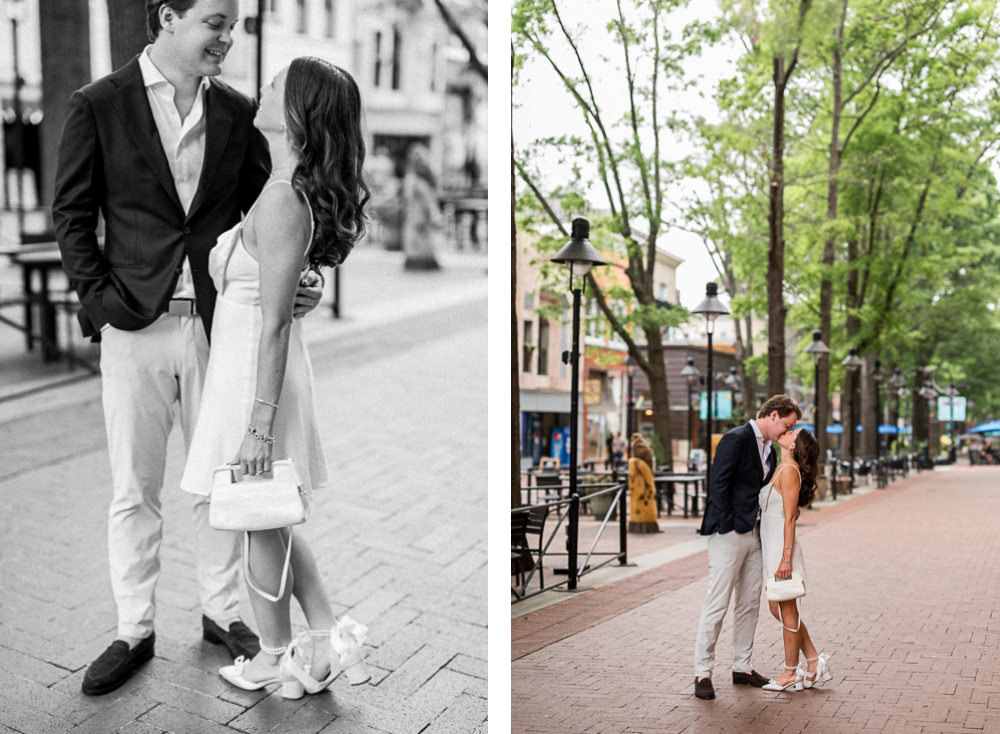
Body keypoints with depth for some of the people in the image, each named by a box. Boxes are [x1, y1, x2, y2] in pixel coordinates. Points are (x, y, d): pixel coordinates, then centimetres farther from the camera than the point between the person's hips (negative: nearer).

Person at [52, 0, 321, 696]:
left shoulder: (238, 112, 6)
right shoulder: (99, 105, 0)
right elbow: (71, 213, 2)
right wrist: (102, 298, -8)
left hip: (220, 323, 2)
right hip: (136, 325, -2)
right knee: (134, 489, 7)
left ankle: (222, 612, 28)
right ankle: (135, 631, 21)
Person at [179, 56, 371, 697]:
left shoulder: (281, 199, -23)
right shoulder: (298, 190, 6)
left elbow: (274, 321, -24)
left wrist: (259, 423, -22)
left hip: (255, 368, -9)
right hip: (249, 361, 9)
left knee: (262, 521, 9)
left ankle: (276, 657, 28)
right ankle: (332, 640, 25)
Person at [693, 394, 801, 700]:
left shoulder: (768, 448, 16)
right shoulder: (737, 439, -12)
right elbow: (718, 485, -16)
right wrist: (727, 528, -17)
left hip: (754, 534, 9)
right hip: (729, 534, -9)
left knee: (750, 603, 13)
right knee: (717, 605, -5)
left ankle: (742, 667, 23)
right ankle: (703, 673, 2)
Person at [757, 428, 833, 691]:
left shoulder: (790, 471, -15)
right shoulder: (780, 469, 12)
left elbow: (789, 517, -18)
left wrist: (786, 558, -19)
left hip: (781, 549, -9)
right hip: (771, 547, 9)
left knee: (787, 611, 2)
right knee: (777, 608, 15)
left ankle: (791, 673, 14)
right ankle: (815, 662, 23)